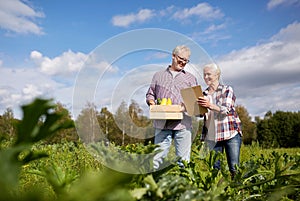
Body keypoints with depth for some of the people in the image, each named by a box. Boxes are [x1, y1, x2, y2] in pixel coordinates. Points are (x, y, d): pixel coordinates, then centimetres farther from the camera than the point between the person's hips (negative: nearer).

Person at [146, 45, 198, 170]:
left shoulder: (191, 78, 16)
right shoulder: (158, 75, 18)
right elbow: (150, 94, 19)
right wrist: (152, 102, -3)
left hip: (183, 123, 0)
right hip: (162, 123, 0)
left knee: (183, 158, 1)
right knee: (158, 156, -1)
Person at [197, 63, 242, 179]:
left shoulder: (227, 90, 2)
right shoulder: (204, 94, 14)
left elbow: (226, 109, -15)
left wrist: (210, 105, -33)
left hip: (231, 133, -3)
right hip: (211, 136, 4)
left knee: (234, 167, -4)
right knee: (214, 168, 3)